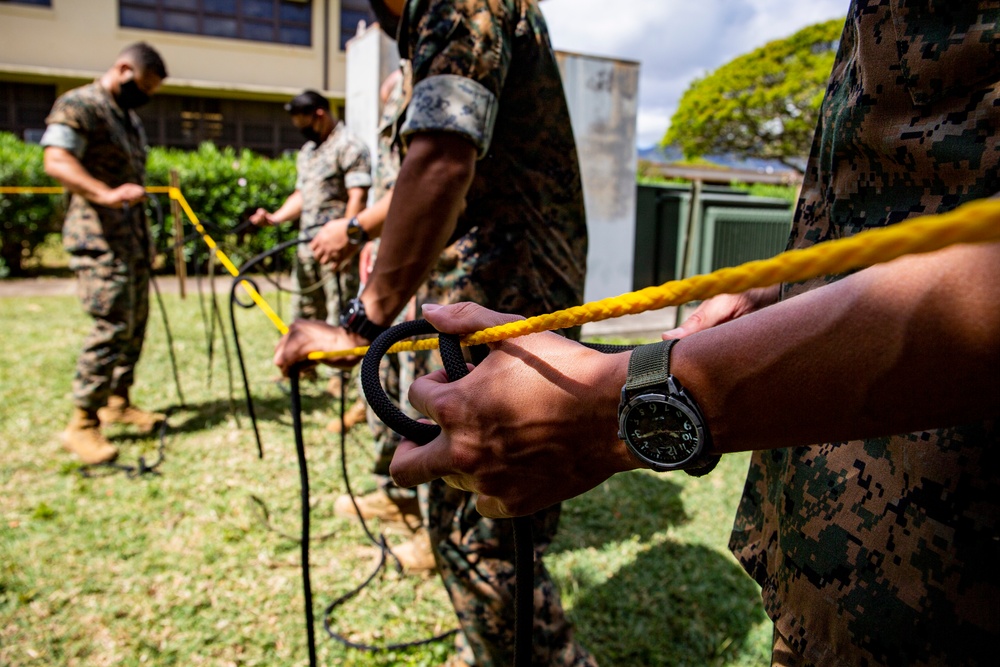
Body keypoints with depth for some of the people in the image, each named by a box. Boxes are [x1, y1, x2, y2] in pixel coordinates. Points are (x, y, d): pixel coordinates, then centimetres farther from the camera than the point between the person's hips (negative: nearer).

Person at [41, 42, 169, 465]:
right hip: (98, 238, -9)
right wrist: (107, 195, -37)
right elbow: (56, 161, -21)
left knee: (135, 323, 10)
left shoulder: (130, 118, 21)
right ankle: (82, 423, -6)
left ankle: (118, 401, 22)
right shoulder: (77, 106, -6)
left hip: (132, 238, 9)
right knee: (112, 325, -14)